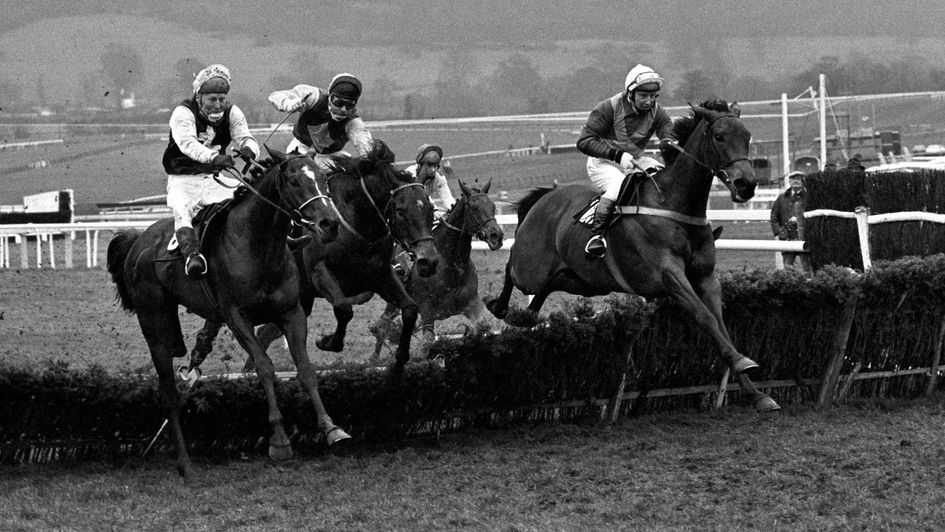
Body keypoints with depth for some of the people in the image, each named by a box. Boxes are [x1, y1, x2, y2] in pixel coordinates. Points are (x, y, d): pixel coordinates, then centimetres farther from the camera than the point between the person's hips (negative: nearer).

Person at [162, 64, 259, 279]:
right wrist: (213, 157, -53)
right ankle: (191, 254, -50)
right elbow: (187, 143, -32)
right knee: (182, 209, -33)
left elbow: (244, 137, -13)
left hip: (213, 179, 5)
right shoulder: (183, 113, -14)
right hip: (183, 180, -4)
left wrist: (249, 150, -41)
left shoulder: (232, 114, 2)